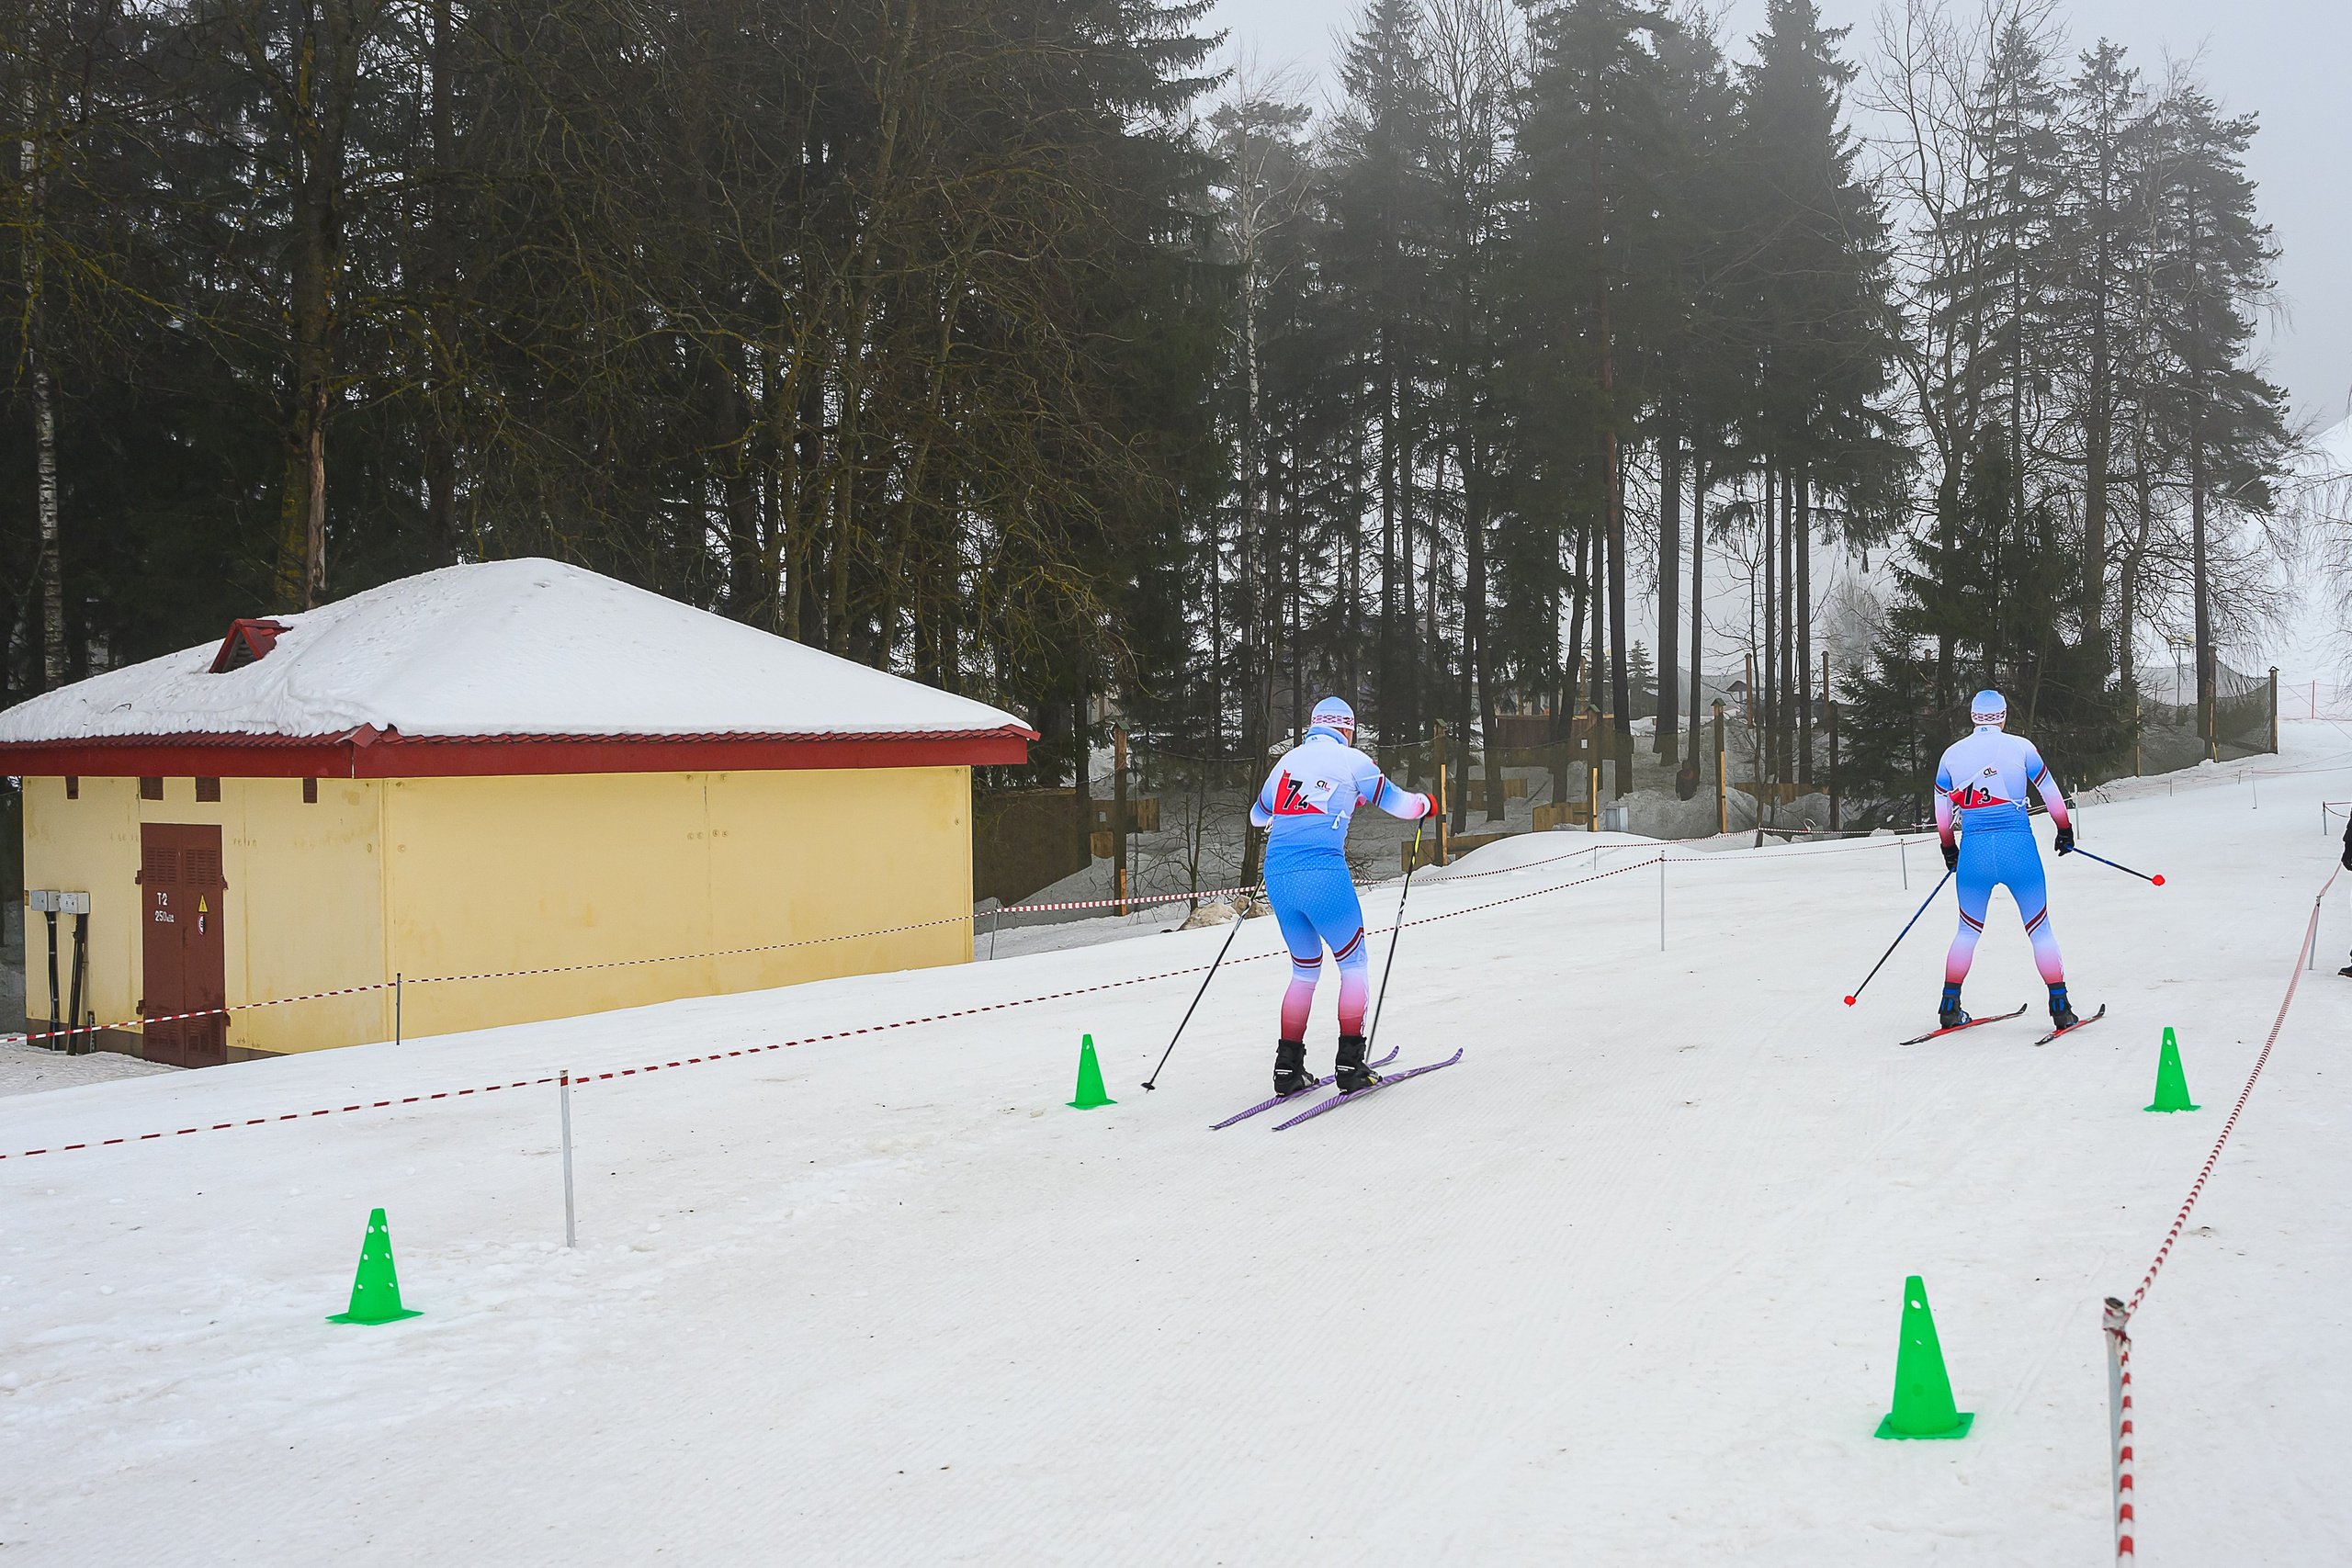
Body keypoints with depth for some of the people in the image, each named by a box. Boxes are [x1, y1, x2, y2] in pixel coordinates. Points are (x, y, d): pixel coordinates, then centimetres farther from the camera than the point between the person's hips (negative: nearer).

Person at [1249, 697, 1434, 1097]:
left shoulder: (1288, 760, 19)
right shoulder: (1351, 759, 4)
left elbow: (1257, 815, 33)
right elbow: (1399, 804, 8)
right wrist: (1425, 804, 31)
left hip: (1277, 877, 5)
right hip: (1323, 873, -5)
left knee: (1305, 970, 19)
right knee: (1354, 964, 11)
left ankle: (1288, 1067, 14)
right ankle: (1350, 1065, 4)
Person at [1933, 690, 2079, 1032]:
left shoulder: (1952, 754, 6)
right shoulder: (2020, 747, -1)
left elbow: (1942, 809, 13)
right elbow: (2051, 792, 6)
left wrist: (1949, 850, 26)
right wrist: (2065, 831, 21)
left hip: (1973, 850, 2)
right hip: (2018, 846, -2)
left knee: (1968, 931, 17)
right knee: (2040, 929, 8)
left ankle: (1950, 1007, 15)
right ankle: (2060, 1008, 4)